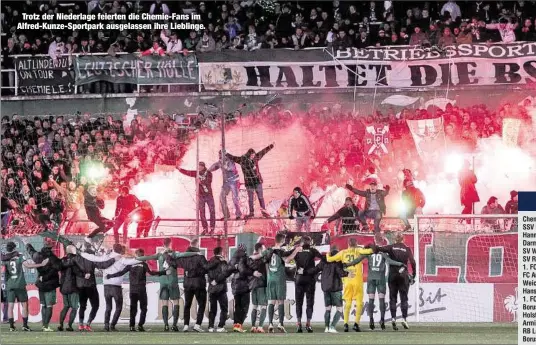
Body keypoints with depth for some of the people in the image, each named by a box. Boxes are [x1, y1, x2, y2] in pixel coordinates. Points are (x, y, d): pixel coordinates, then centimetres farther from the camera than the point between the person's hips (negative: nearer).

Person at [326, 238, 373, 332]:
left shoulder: (343, 253, 7)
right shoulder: (357, 251, 0)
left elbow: (329, 259, 8)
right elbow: (367, 251, -20)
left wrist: (328, 255, 28)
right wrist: (372, 250, -1)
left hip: (347, 281, 2)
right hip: (357, 280, -2)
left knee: (347, 303, 8)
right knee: (359, 302, 4)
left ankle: (346, 323, 1)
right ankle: (356, 323, -6)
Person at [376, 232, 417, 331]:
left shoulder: (391, 247, 1)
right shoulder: (407, 249, 1)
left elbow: (379, 248, -17)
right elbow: (412, 262, -6)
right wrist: (413, 274, 3)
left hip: (392, 274, 1)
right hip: (403, 275, -1)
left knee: (392, 298, 6)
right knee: (404, 298, 4)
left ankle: (393, 318, -5)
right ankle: (404, 318, -6)